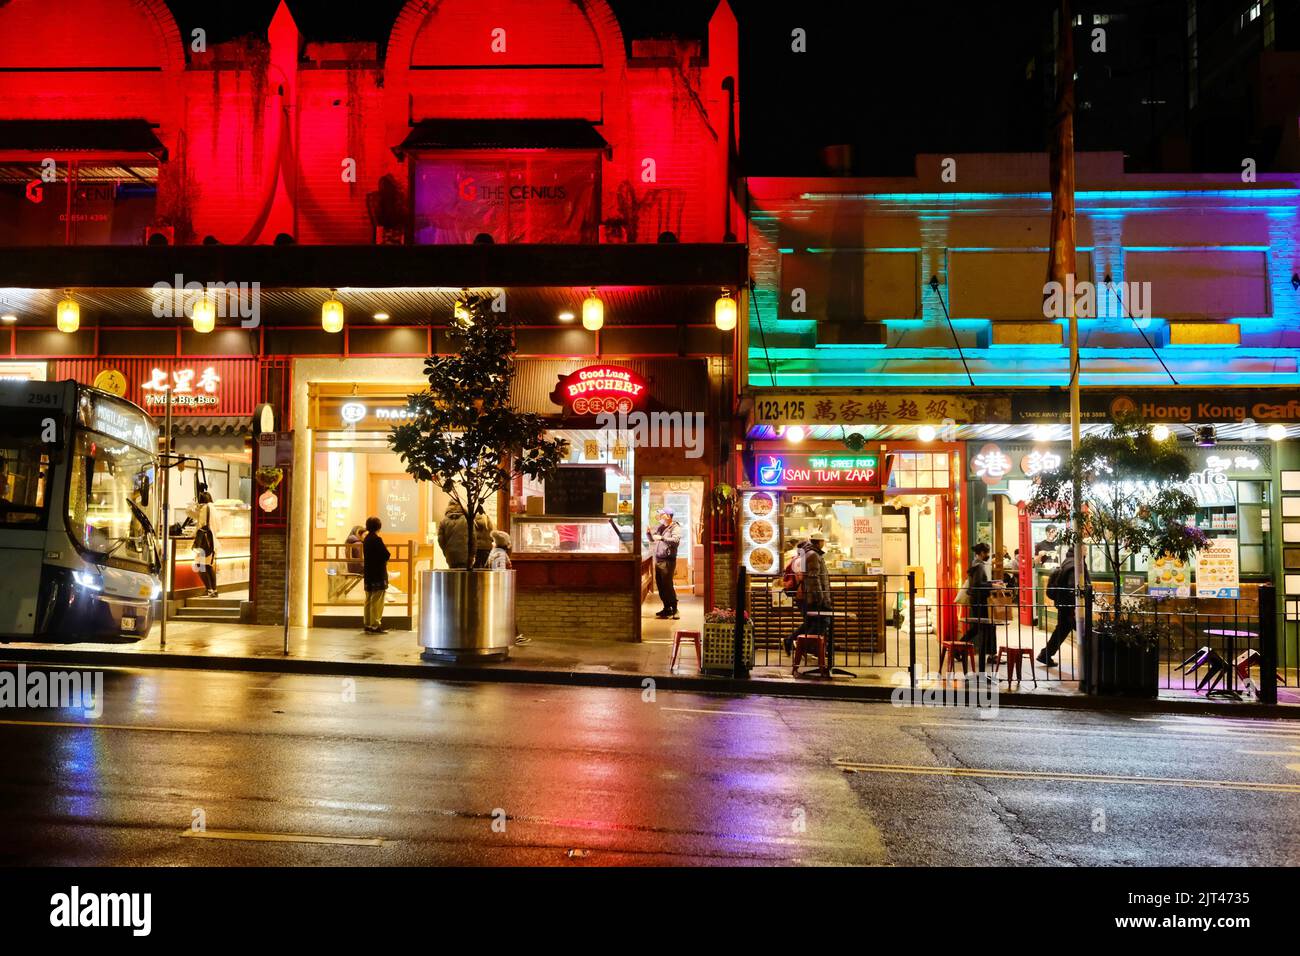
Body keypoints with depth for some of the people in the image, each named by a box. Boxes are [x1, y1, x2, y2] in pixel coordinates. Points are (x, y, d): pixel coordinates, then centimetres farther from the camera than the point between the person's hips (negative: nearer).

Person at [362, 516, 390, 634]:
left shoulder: (366, 539, 10)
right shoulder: (377, 539, -15)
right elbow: (387, 555, -19)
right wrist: (384, 559, 4)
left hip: (368, 574, 8)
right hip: (378, 575, -8)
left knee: (369, 601, 12)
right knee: (377, 602, -5)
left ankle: (367, 624, 16)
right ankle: (375, 626, -5)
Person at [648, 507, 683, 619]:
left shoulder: (675, 528, -8)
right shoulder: (660, 527, 16)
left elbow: (676, 540, -24)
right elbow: (652, 538, 25)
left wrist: (662, 538, -31)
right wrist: (649, 532, 5)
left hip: (668, 561, -8)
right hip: (658, 560, 8)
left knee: (668, 585, -10)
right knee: (660, 586, 10)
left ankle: (674, 609, -3)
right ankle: (667, 608, 20)